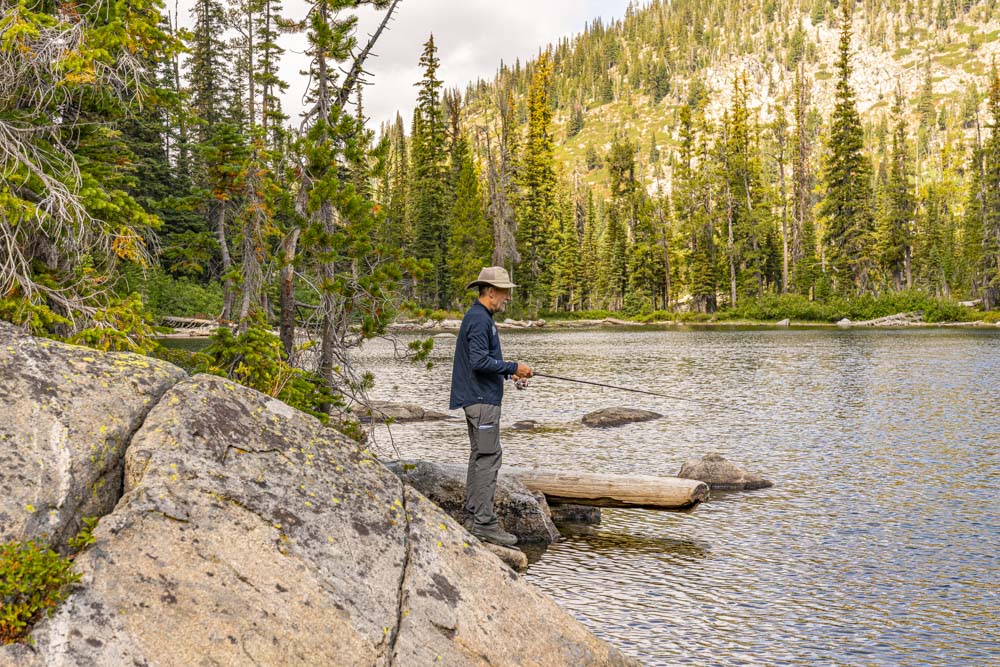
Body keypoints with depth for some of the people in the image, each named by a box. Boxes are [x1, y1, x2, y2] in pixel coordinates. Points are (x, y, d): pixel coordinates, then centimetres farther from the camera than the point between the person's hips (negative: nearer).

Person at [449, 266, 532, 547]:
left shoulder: (480, 317, 17)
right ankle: (484, 522, -9)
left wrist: (509, 373, 14)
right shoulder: (479, 319, -16)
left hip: (480, 397, 11)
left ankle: (473, 516, 19)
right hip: (482, 398, -11)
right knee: (489, 455, -10)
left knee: (479, 455, 13)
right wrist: (513, 367, -16)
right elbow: (479, 361, -24)